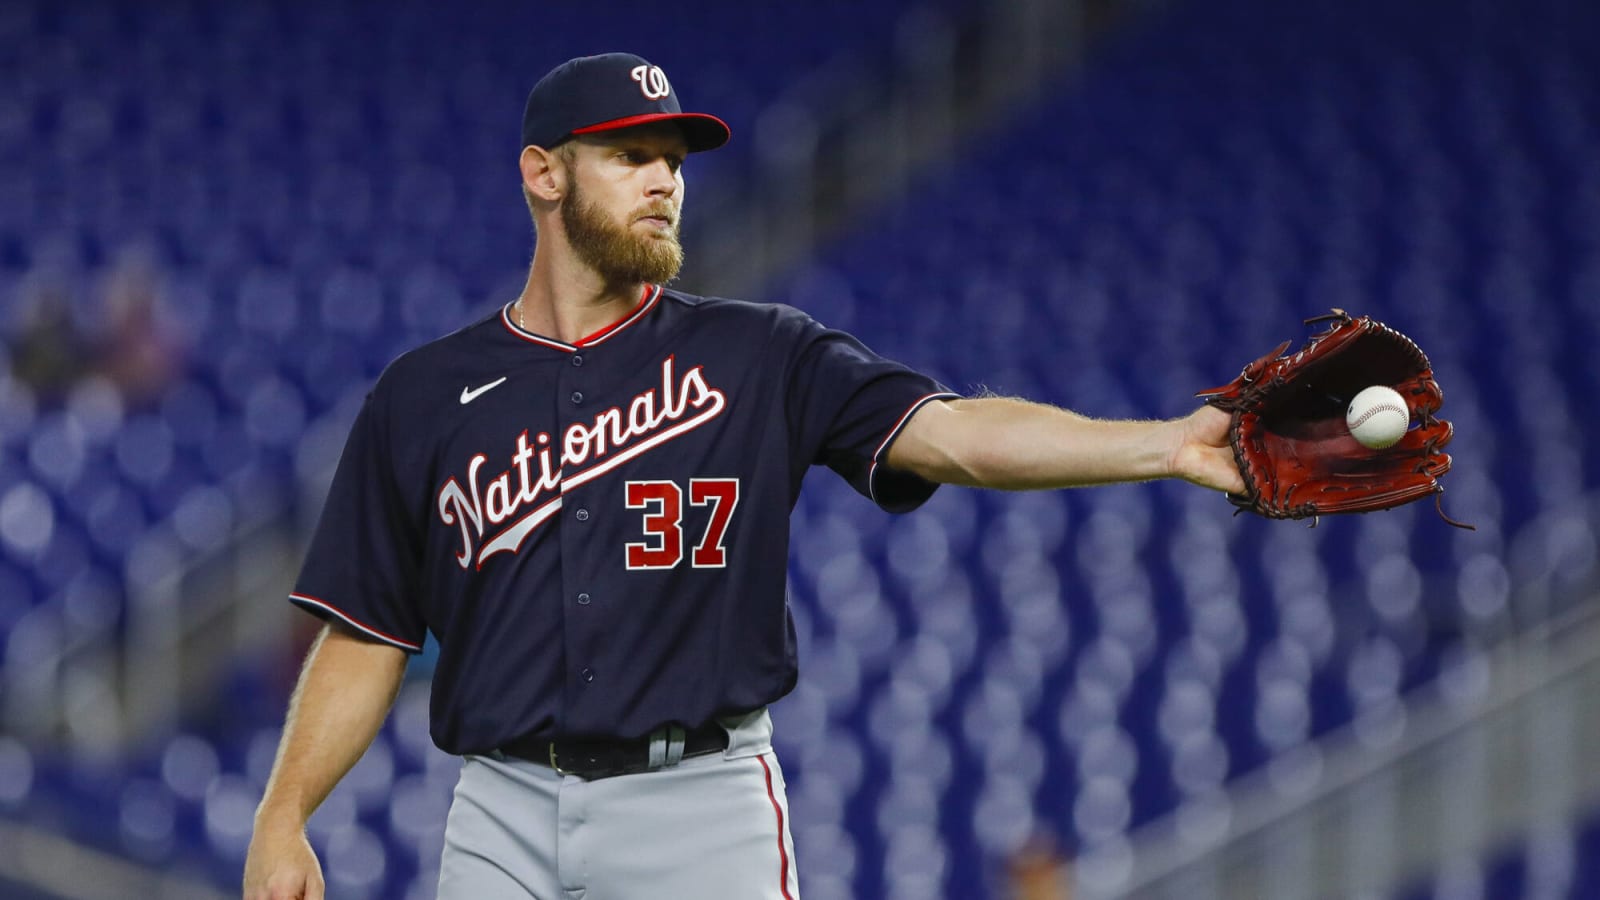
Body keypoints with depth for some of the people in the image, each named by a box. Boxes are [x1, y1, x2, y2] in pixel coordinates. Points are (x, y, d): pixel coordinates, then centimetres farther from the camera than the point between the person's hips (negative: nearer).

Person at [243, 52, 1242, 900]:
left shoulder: (757, 359, 6)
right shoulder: (427, 396, 9)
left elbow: (952, 433, -8)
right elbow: (368, 640, 10)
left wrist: (1167, 445, -23)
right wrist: (284, 818, -1)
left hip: (703, 806, -1)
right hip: (506, 815, 1)